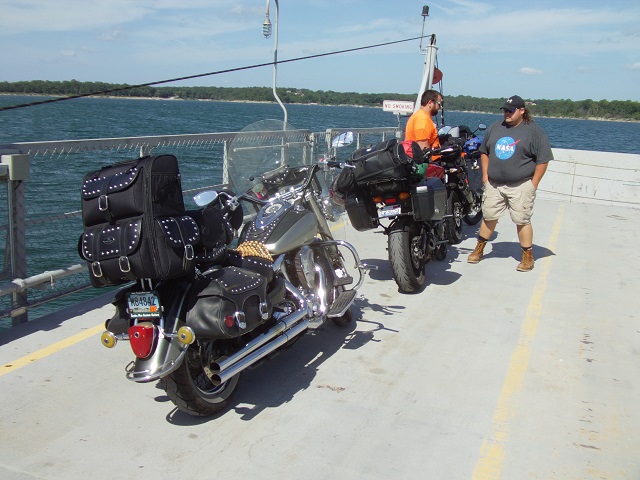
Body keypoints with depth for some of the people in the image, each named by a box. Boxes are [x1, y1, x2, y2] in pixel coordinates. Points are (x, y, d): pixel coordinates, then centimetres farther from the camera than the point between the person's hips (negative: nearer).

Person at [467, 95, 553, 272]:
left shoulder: (534, 130, -3)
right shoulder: (495, 128, 11)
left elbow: (543, 159, -5)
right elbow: (484, 152, 19)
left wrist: (533, 184, -9)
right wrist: (485, 175, 9)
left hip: (521, 186, -4)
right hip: (494, 184, 4)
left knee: (522, 221, -2)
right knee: (488, 217, 10)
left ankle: (528, 256, 10)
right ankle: (479, 250, 24)